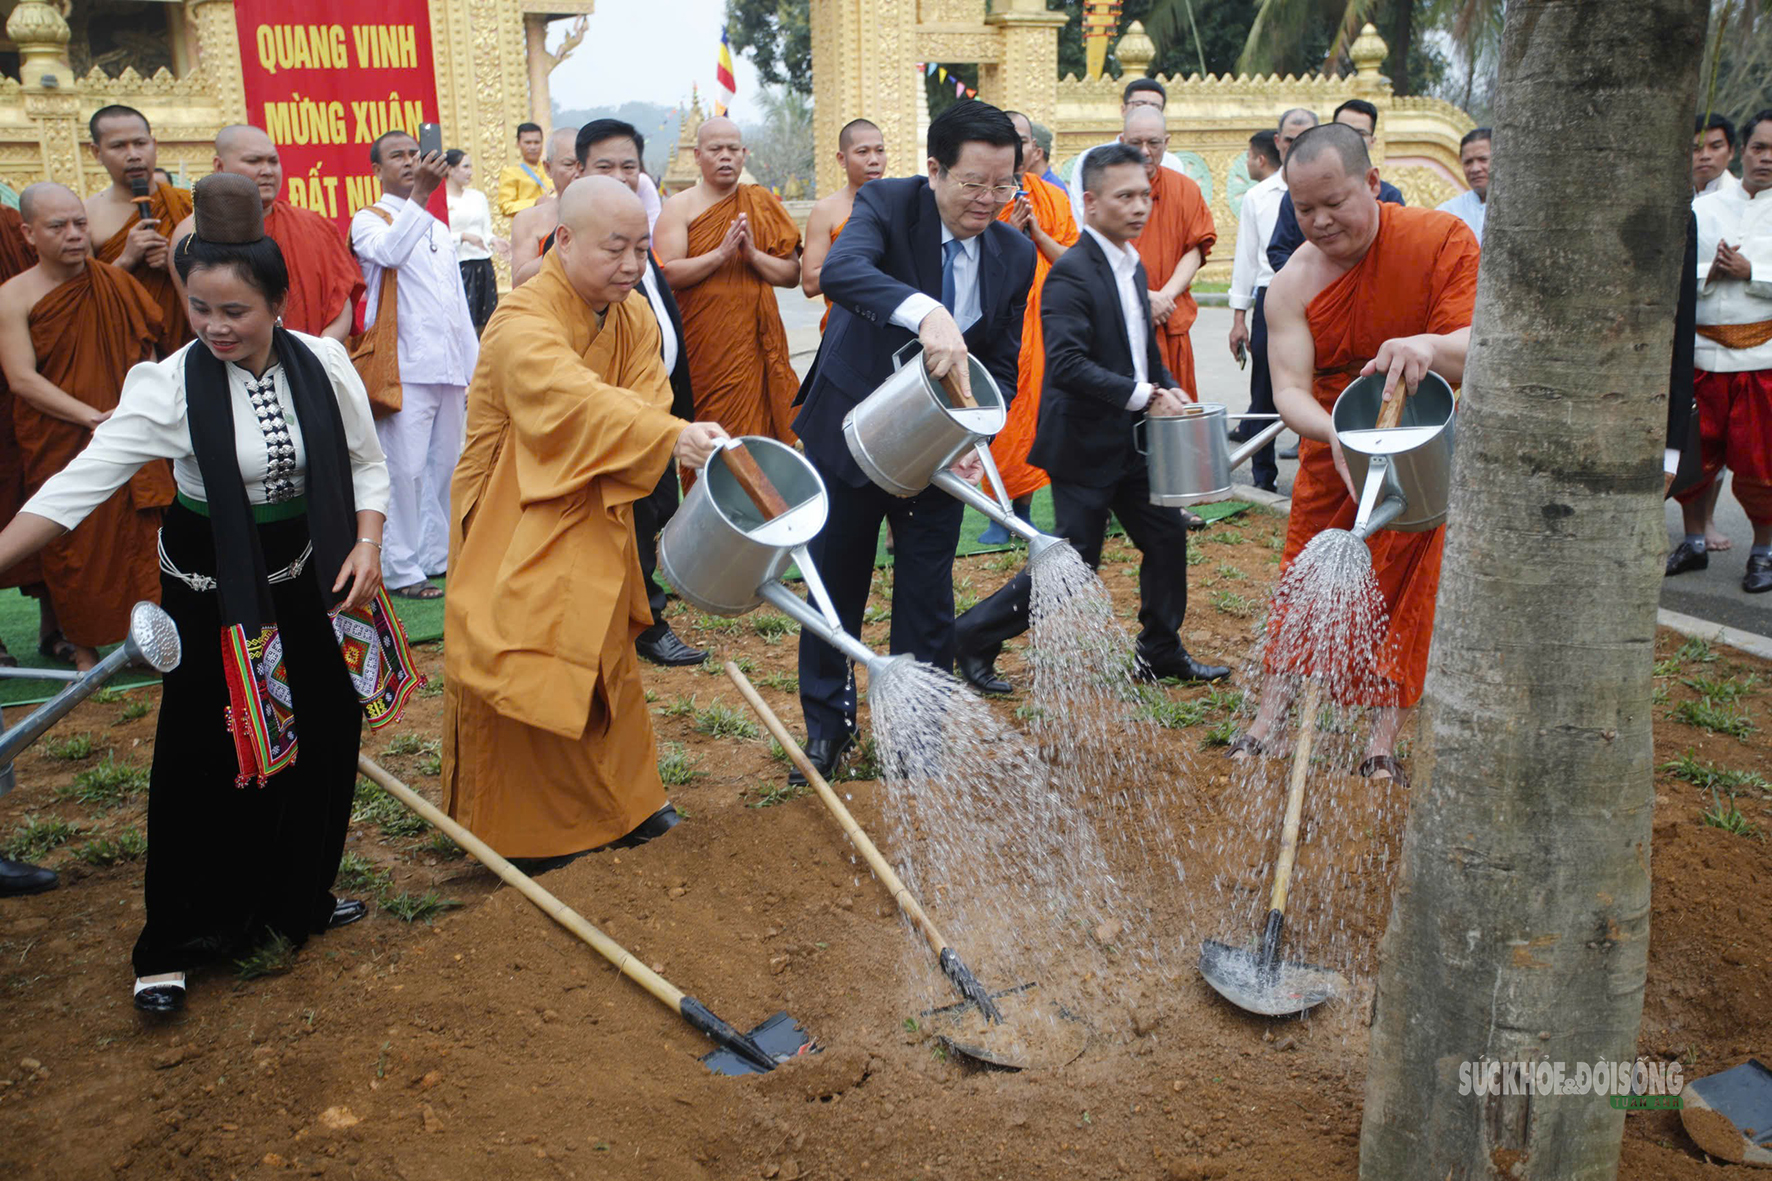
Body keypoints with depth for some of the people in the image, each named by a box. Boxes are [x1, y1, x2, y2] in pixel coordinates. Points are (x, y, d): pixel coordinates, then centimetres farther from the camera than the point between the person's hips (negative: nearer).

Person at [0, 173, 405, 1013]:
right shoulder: (170, 386, -16)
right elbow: (82, 482, -18)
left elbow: (366, 463, 3)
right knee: (206, 757, 3)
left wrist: (366, 543, -11)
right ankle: (178, 941, 21)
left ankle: (297, 900, 34)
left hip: (309, 576, 3)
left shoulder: (322, 363, -9)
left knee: (326, 738, 11)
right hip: (212, 588, -3)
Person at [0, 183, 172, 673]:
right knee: (73, 547, 5)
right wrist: (92, 416, -19)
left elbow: (148, 348, 14)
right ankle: (82, 645, 21)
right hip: (59, 447, -2)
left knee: (139, 536, 3)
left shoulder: (115, 281, 5)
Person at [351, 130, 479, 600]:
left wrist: (473, 370, 19)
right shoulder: (369, 220, 2)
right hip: (404, 369, -7)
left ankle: (436, 556, 21)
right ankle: (400, 569, -1)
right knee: (405, 470, -8)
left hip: (448, 368, 7)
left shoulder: (439, 229, 23)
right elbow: (388, 252, -24)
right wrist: (418, 198, -36)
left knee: (445, 465, 10)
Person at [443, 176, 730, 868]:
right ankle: (523, 832, 16)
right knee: (523, 675, -2)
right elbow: (577, 402, -43)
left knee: (605, 665, 17)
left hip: (593, 529, 7)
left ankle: (620, 804, 34)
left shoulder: (635, 319, 2)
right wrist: (674, 437, -58)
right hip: (517, 536, -7)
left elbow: (645, 407, -11)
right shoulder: (522, 324, -24)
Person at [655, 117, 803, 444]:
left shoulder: (761, 202, 11)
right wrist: (721, 254, -17)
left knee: (753, 429, -2)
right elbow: (667, 274, -10)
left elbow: (792, 275, 6)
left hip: (752, 343, 2)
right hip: (700, 346, -2)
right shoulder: (679, 206, 4)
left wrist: (753, 255, -10)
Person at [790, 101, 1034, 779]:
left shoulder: (1016, 255, -3)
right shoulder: (887, 203, -15)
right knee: (836, 583, 12)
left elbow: (1004, 363, 2)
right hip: (850, 429, -2)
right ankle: (826, 724, 31)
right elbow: (840, 271, -36)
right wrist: (927, 314, -53)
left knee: (928, 592, 8)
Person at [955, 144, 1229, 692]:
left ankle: (1161, 652, 28)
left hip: (1131, 440, 9)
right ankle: (972, 636, 11)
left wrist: (1168, 387, 3)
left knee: (1167, 534, 12)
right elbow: (1067, 365, -27)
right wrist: (1143, 395, -28)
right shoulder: (1071, 273, -18)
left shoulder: (1133, 267, 11)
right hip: (1085, 443, -9)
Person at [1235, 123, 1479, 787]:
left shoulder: (1441, 240, -17)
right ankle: (1271, 714, 19)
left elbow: (1482, 347, -22)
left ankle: (1384, 740, 12)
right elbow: (1289, 390, -20)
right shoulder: (1293, 284, -13)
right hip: (1331, 452, 2)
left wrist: (1431, 347, -45)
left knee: (1405, 587, 2)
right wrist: (1336, 434, -41)